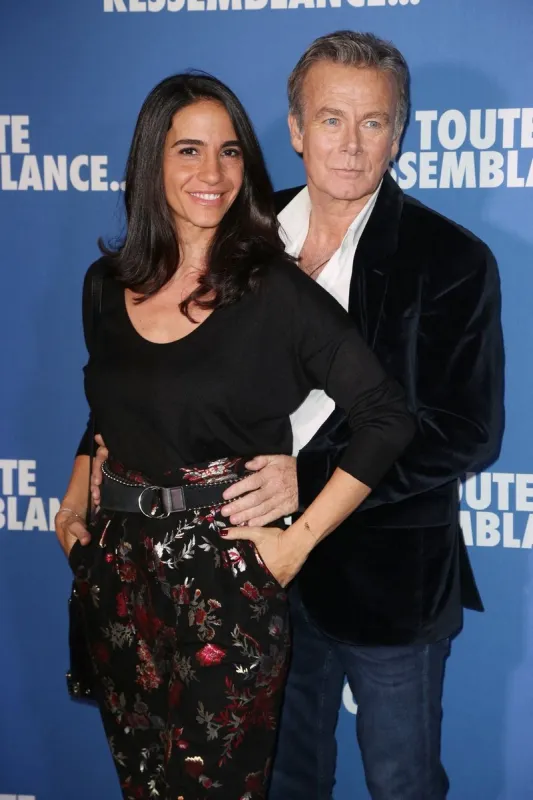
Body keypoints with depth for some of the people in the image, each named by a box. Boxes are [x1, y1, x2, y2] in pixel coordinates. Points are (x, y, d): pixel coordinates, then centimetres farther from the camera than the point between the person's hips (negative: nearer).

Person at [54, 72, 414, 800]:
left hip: (226, 574, -4)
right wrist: (74, 503, 7)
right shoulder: (108, 284, 3)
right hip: (118, 570, 5)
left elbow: (387, 419, -15)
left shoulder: (277, 291, -13)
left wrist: (299, 540, -14)